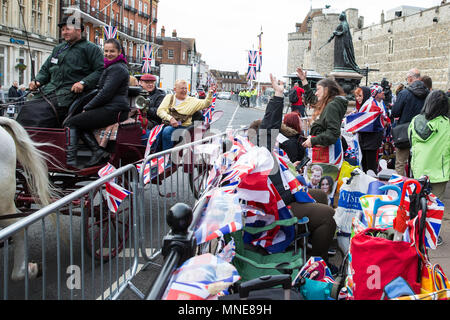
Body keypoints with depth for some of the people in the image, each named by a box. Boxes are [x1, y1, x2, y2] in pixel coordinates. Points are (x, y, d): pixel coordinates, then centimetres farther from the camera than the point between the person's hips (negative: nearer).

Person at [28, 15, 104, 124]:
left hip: (72, 91, -7)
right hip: (50, 89, 7)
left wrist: (83, 83, -19)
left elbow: (101, 70, -7)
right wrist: (37, 81, 11)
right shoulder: (58, 48, 27)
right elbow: (45, 69, 32)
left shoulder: (91, 48, 5)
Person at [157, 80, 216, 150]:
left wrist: (210, 94, -20)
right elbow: (160, 110, 6)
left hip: (181, 126, -2)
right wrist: (170, 118, -12)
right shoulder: (169, 97, 16)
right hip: (166, 124, 2)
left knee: (167, 131, -34)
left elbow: (205, 103, 0)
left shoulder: (192, 101, 12)